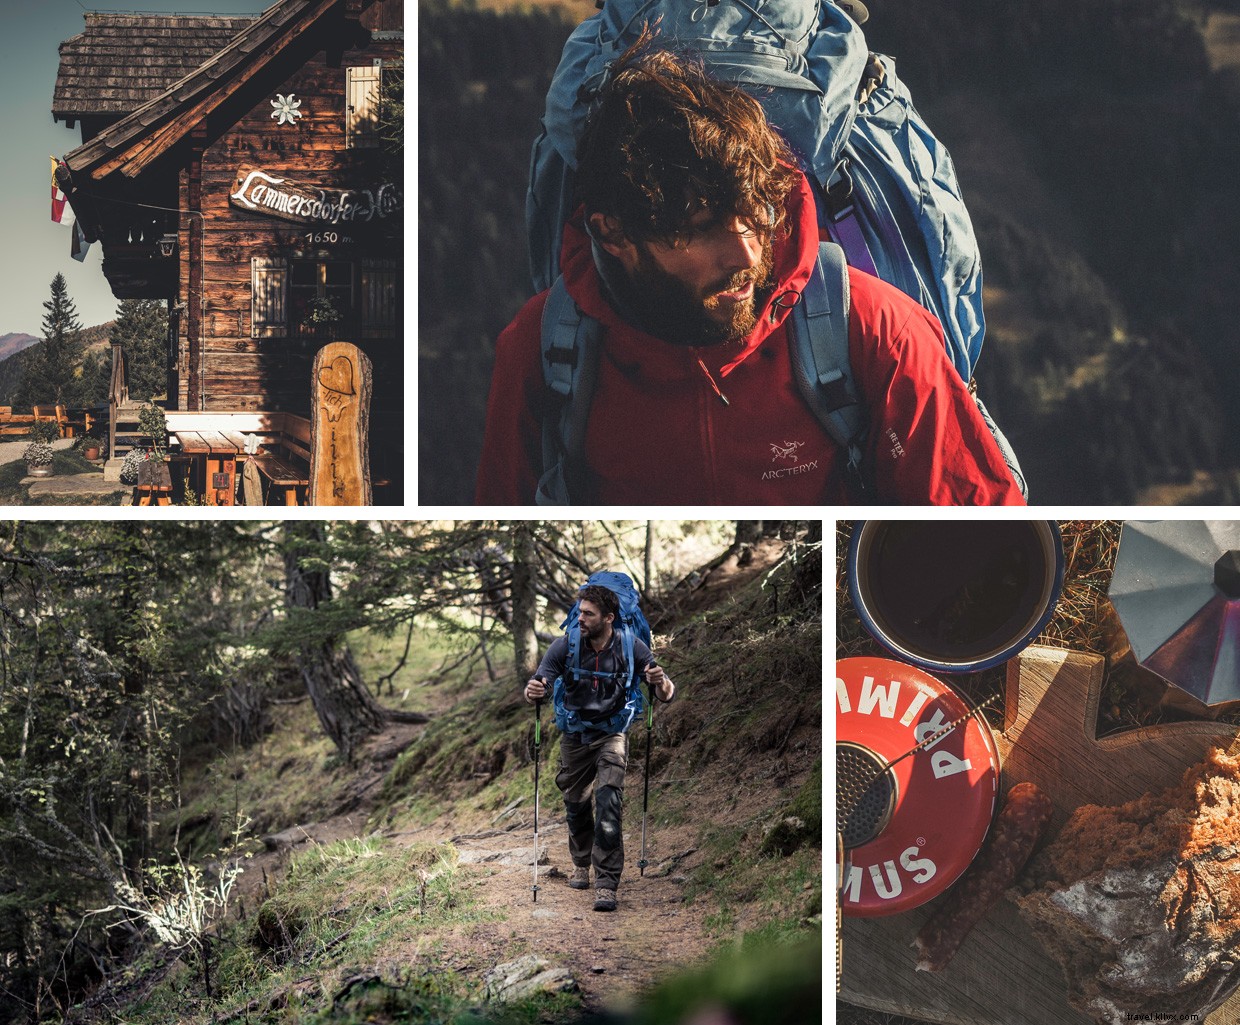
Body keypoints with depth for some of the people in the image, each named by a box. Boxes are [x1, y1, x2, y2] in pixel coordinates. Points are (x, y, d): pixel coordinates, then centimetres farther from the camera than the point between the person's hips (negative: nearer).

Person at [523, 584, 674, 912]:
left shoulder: (631, 648, -16)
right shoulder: (565, 646, -15)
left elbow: (666, 694, -12)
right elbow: (539, 682, -17)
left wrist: (661, 683, -36)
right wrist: (533, 692, -42)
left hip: (612, 734, -2)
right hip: (575, 734, 2)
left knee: (609, 802, -18)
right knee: (575, 803, 12)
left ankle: (606, 882, -17)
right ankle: (581, 863, 39)